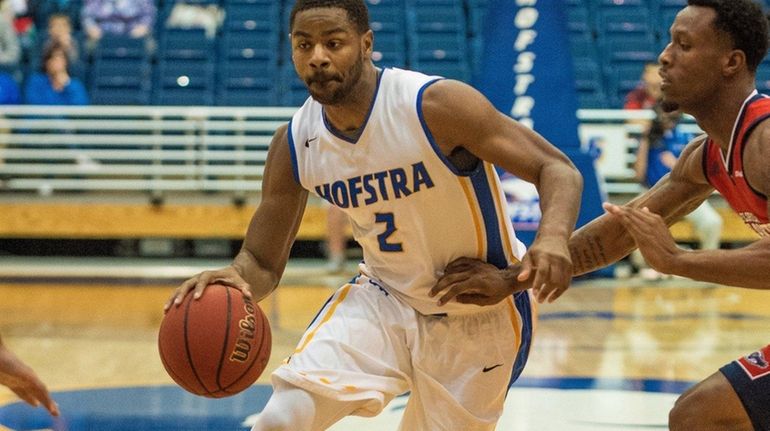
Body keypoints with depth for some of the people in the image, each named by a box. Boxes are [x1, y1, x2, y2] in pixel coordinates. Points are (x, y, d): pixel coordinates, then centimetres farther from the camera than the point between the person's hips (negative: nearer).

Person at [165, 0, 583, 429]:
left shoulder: (436, 105, -25)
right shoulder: (294, 144, -10)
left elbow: (557, 169, -21)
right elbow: (262, 261, -3)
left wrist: (553, 236, -43)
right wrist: (233, 279, -28)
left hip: (479, 315, -3)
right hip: (385, 297, 3)